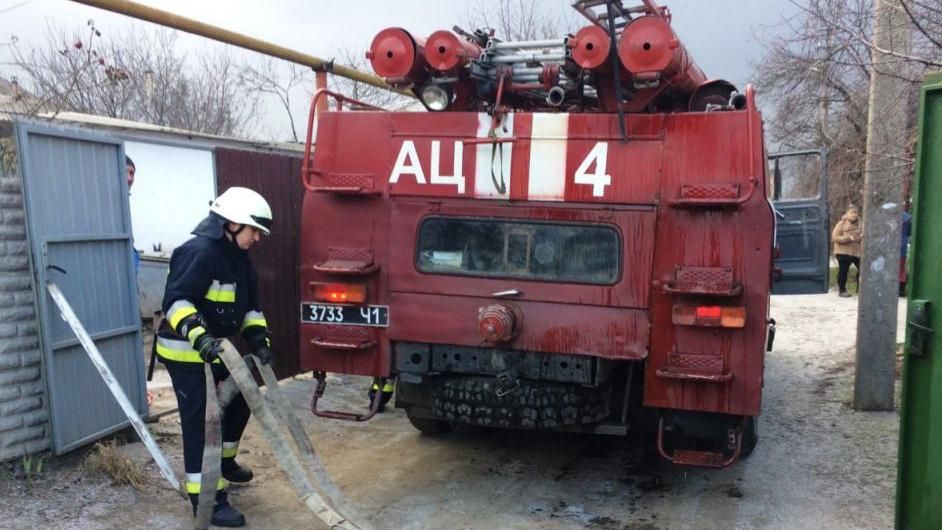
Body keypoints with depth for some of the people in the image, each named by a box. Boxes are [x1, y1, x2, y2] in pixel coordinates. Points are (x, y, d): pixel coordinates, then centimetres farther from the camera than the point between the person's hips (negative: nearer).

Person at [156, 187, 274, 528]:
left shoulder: (239, 259, 8)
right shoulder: (198, 252, -22)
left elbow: (249, 306, 13)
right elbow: (176, 301, -29)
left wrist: (258, 340, 0)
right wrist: (198, 336, -41)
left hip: (216, 351, 10)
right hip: (186, 354, -10)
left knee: (238, 402, 21)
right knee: (200, 423, -7)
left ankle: (224, 463, 43)